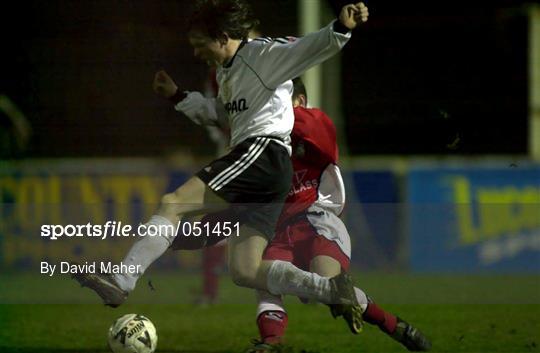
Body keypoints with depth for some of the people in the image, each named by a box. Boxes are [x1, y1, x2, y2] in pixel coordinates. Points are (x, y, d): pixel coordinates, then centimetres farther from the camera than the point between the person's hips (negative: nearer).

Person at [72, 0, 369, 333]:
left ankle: (120, 282, -18)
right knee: (244, 272, 0)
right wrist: (177, 96, 29)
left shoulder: (263, 54, -2)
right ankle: (331, 289, -8)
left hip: (263, 152, -10)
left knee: (172, 205, -13)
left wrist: (341, 28, -33)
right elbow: (213, 112, 41)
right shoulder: (227, 72, 25)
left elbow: (311, 49, -15)